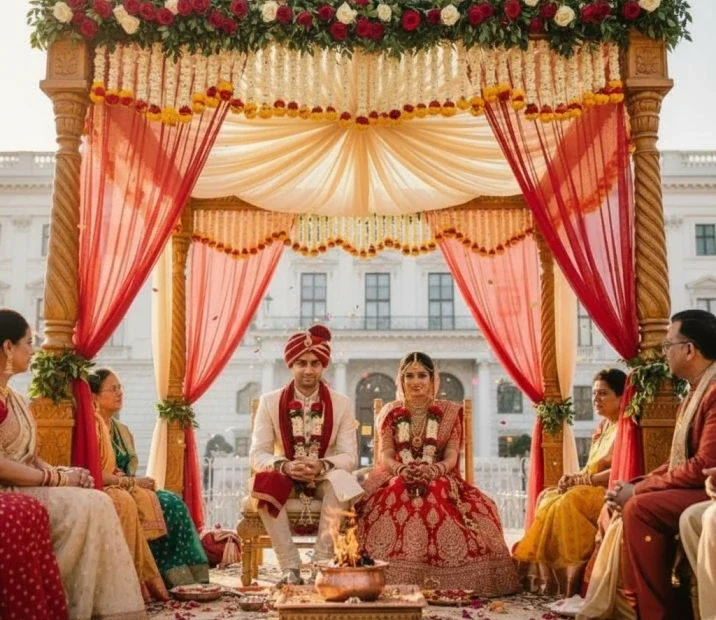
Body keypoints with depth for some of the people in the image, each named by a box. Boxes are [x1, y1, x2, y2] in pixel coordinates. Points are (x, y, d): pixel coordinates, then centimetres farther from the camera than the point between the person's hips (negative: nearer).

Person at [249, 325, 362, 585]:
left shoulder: (341, 403, -2)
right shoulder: (270, 402, -3)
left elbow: (350, 456, -8)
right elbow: (256, 455, -8)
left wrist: (321, 465, -29)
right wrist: (285, 466, -29)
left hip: (325, 478, 0)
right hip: (285, 477, 0)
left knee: (341, 481, -34)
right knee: (264, 484, -33)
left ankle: (321, 564, -26)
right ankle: (290, 567, -27)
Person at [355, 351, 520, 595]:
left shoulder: (450, 412, 9)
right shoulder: (390, 412, 12)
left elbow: (451, 456, -1)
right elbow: (385, 454, 0)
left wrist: (435, 470, -25)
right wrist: (401, 469, -24)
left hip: (439, 479, 0)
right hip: (396, 479, 0)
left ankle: (442, 582, -27)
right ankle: (390, 582, -31)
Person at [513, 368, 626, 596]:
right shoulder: (602, 427, 18)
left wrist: (582, 480, -17)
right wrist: (574, 478, -5)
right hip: (593, 489, 9)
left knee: (568, 502, -30)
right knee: (548, 498, -11)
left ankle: (568, 573, -25)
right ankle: (547, 574, -17)